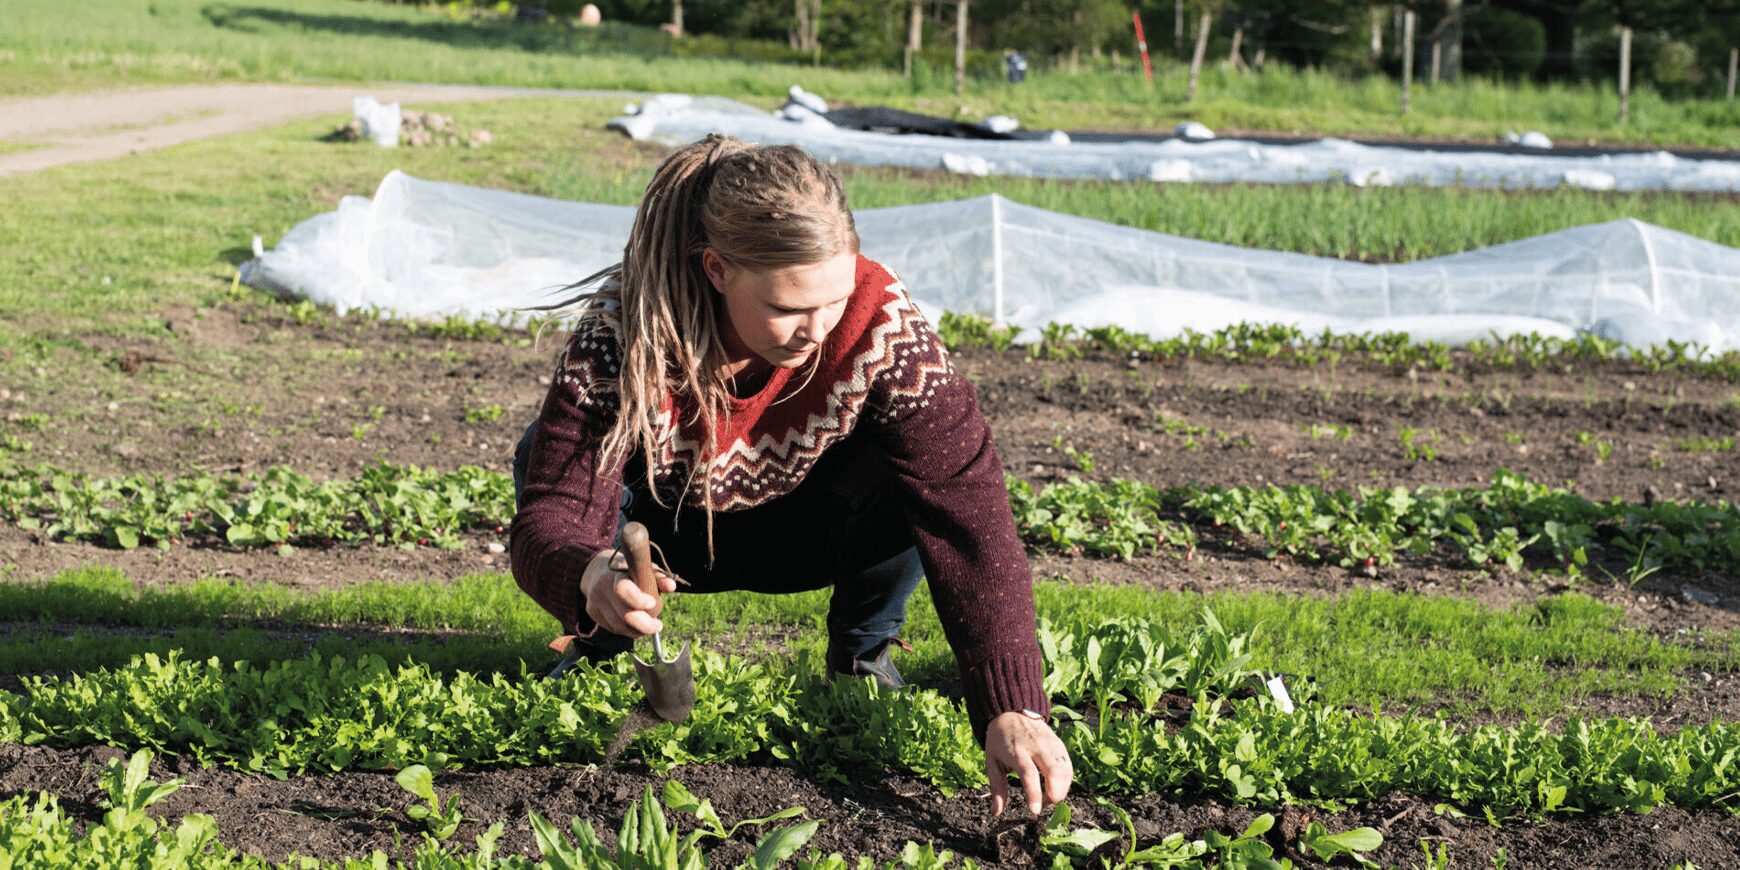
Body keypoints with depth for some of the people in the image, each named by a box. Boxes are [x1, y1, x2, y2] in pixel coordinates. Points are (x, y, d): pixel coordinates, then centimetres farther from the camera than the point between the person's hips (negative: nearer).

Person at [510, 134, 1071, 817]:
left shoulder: (881, 324, -34)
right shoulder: (621, 334, -34)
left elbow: (968, 508, -38)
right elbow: (548, 516, -35)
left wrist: (1013, 710, -48)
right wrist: (589, 577, -62)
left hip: (799, 527, 0)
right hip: (663, 529, 0)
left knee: (914, 476, -33)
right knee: (546, 453, -31)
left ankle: (861, 657, -2)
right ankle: (604, 650, -1)